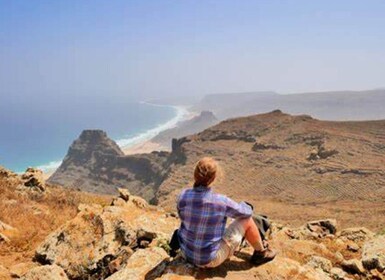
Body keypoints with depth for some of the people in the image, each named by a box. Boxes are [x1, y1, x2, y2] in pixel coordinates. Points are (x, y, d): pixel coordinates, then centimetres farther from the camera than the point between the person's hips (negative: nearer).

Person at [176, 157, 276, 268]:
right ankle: (260, 253, 31)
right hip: (210, 259, -5)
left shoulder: (183, 196, -15)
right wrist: (242, 205, 18)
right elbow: (247, 212, -5)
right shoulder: (221, 201, -25)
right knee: (247, 220, 5)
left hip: (187, 253, 5)